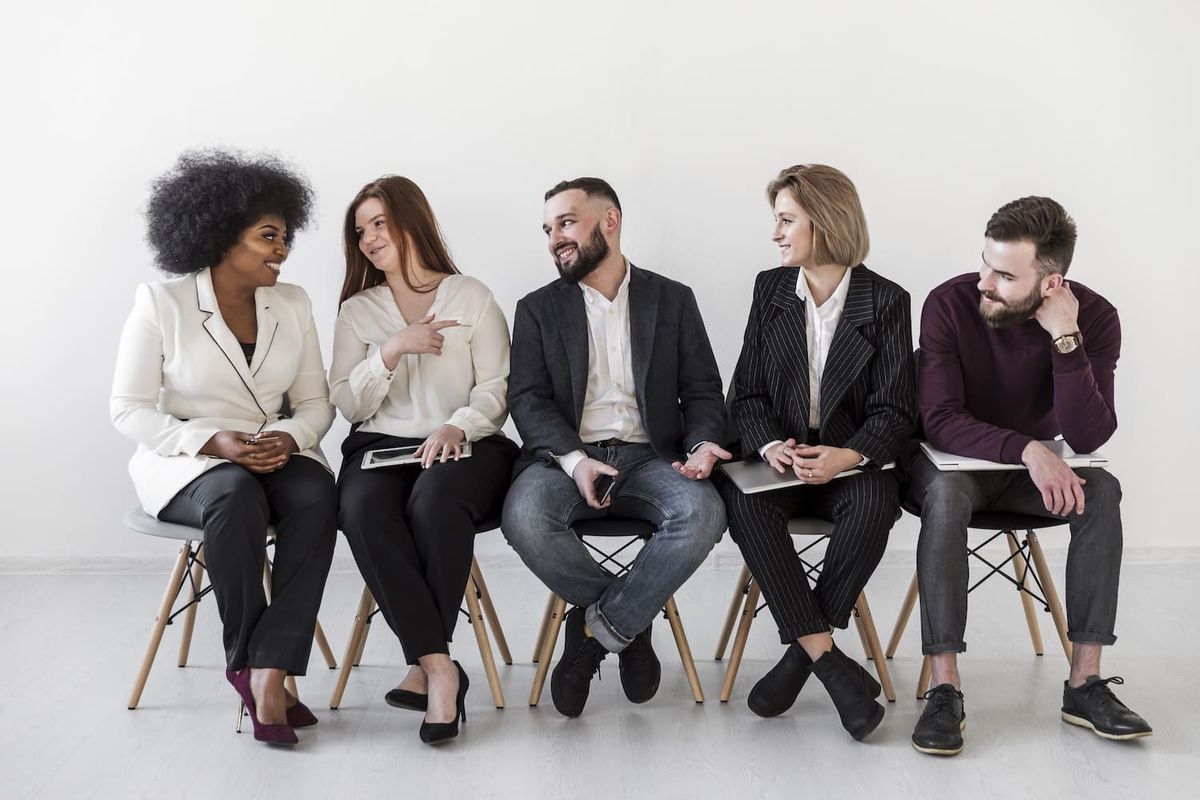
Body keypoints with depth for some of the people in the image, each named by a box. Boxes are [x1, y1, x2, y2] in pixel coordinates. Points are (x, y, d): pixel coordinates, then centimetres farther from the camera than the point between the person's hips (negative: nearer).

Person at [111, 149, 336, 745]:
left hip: (277, 455, 3)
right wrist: (211, 442, -20)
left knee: (316, 496, -31)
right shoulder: (160, 304, -4)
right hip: (185, 461, -3)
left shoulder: (292, 304, 7)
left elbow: (316, 401, 9)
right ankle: (245, 659, -17)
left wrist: (290, 437, -15)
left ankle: (269, 671, -28)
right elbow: (128, 409, -5)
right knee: (238, 498, -37)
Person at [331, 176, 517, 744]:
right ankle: (439, 667, -34)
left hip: (464, 445, -2)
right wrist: (392, 350, -6)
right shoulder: (357, 310, 18)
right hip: (380, 446, 2)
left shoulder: (471, 297, 11)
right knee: (364, 511, -34)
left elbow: (496, 390, 3)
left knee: (434, 500, -38)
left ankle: (424, 665, -28)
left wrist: (458, 426, -17)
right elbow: (347, 404, 8)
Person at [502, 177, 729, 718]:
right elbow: (528, 399, 2)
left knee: (703, 513, -32)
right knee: (524, 517, -33)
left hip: (648, 457, 0)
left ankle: (597, 630, -16)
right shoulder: (538, 309, 13)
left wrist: (702, 443, -11)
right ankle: (627, 625, -10)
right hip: (565, 456, 0)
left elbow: (702, 390, 12)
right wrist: (572, 459, -17)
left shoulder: (673, 300, 14)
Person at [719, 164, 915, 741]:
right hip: (779, 457, 2)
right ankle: (830, 662, -29)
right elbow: (746, 393, 6)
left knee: (874, 504, -35)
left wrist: (846, 456, -25)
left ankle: (801, 653, -20)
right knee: (743, 503, -31)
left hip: (853, 461, -2)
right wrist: (769, 446, -15)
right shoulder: (770, 288, 9)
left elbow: (894, 410, -5)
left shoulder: (885, 300, 0)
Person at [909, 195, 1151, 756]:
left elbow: (1087, 437, -23)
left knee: (1101, 490, -27)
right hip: (955, 458, -2)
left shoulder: (1093, 317, -15)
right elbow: (939, 419, -24)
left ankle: (1085, 683, -22)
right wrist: (1027, 448, -38)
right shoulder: (950, 303, -20)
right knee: (946, 492, -36)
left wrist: (1066, 340, -33)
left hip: (1034, 463, 2)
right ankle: (944, 688, -34)